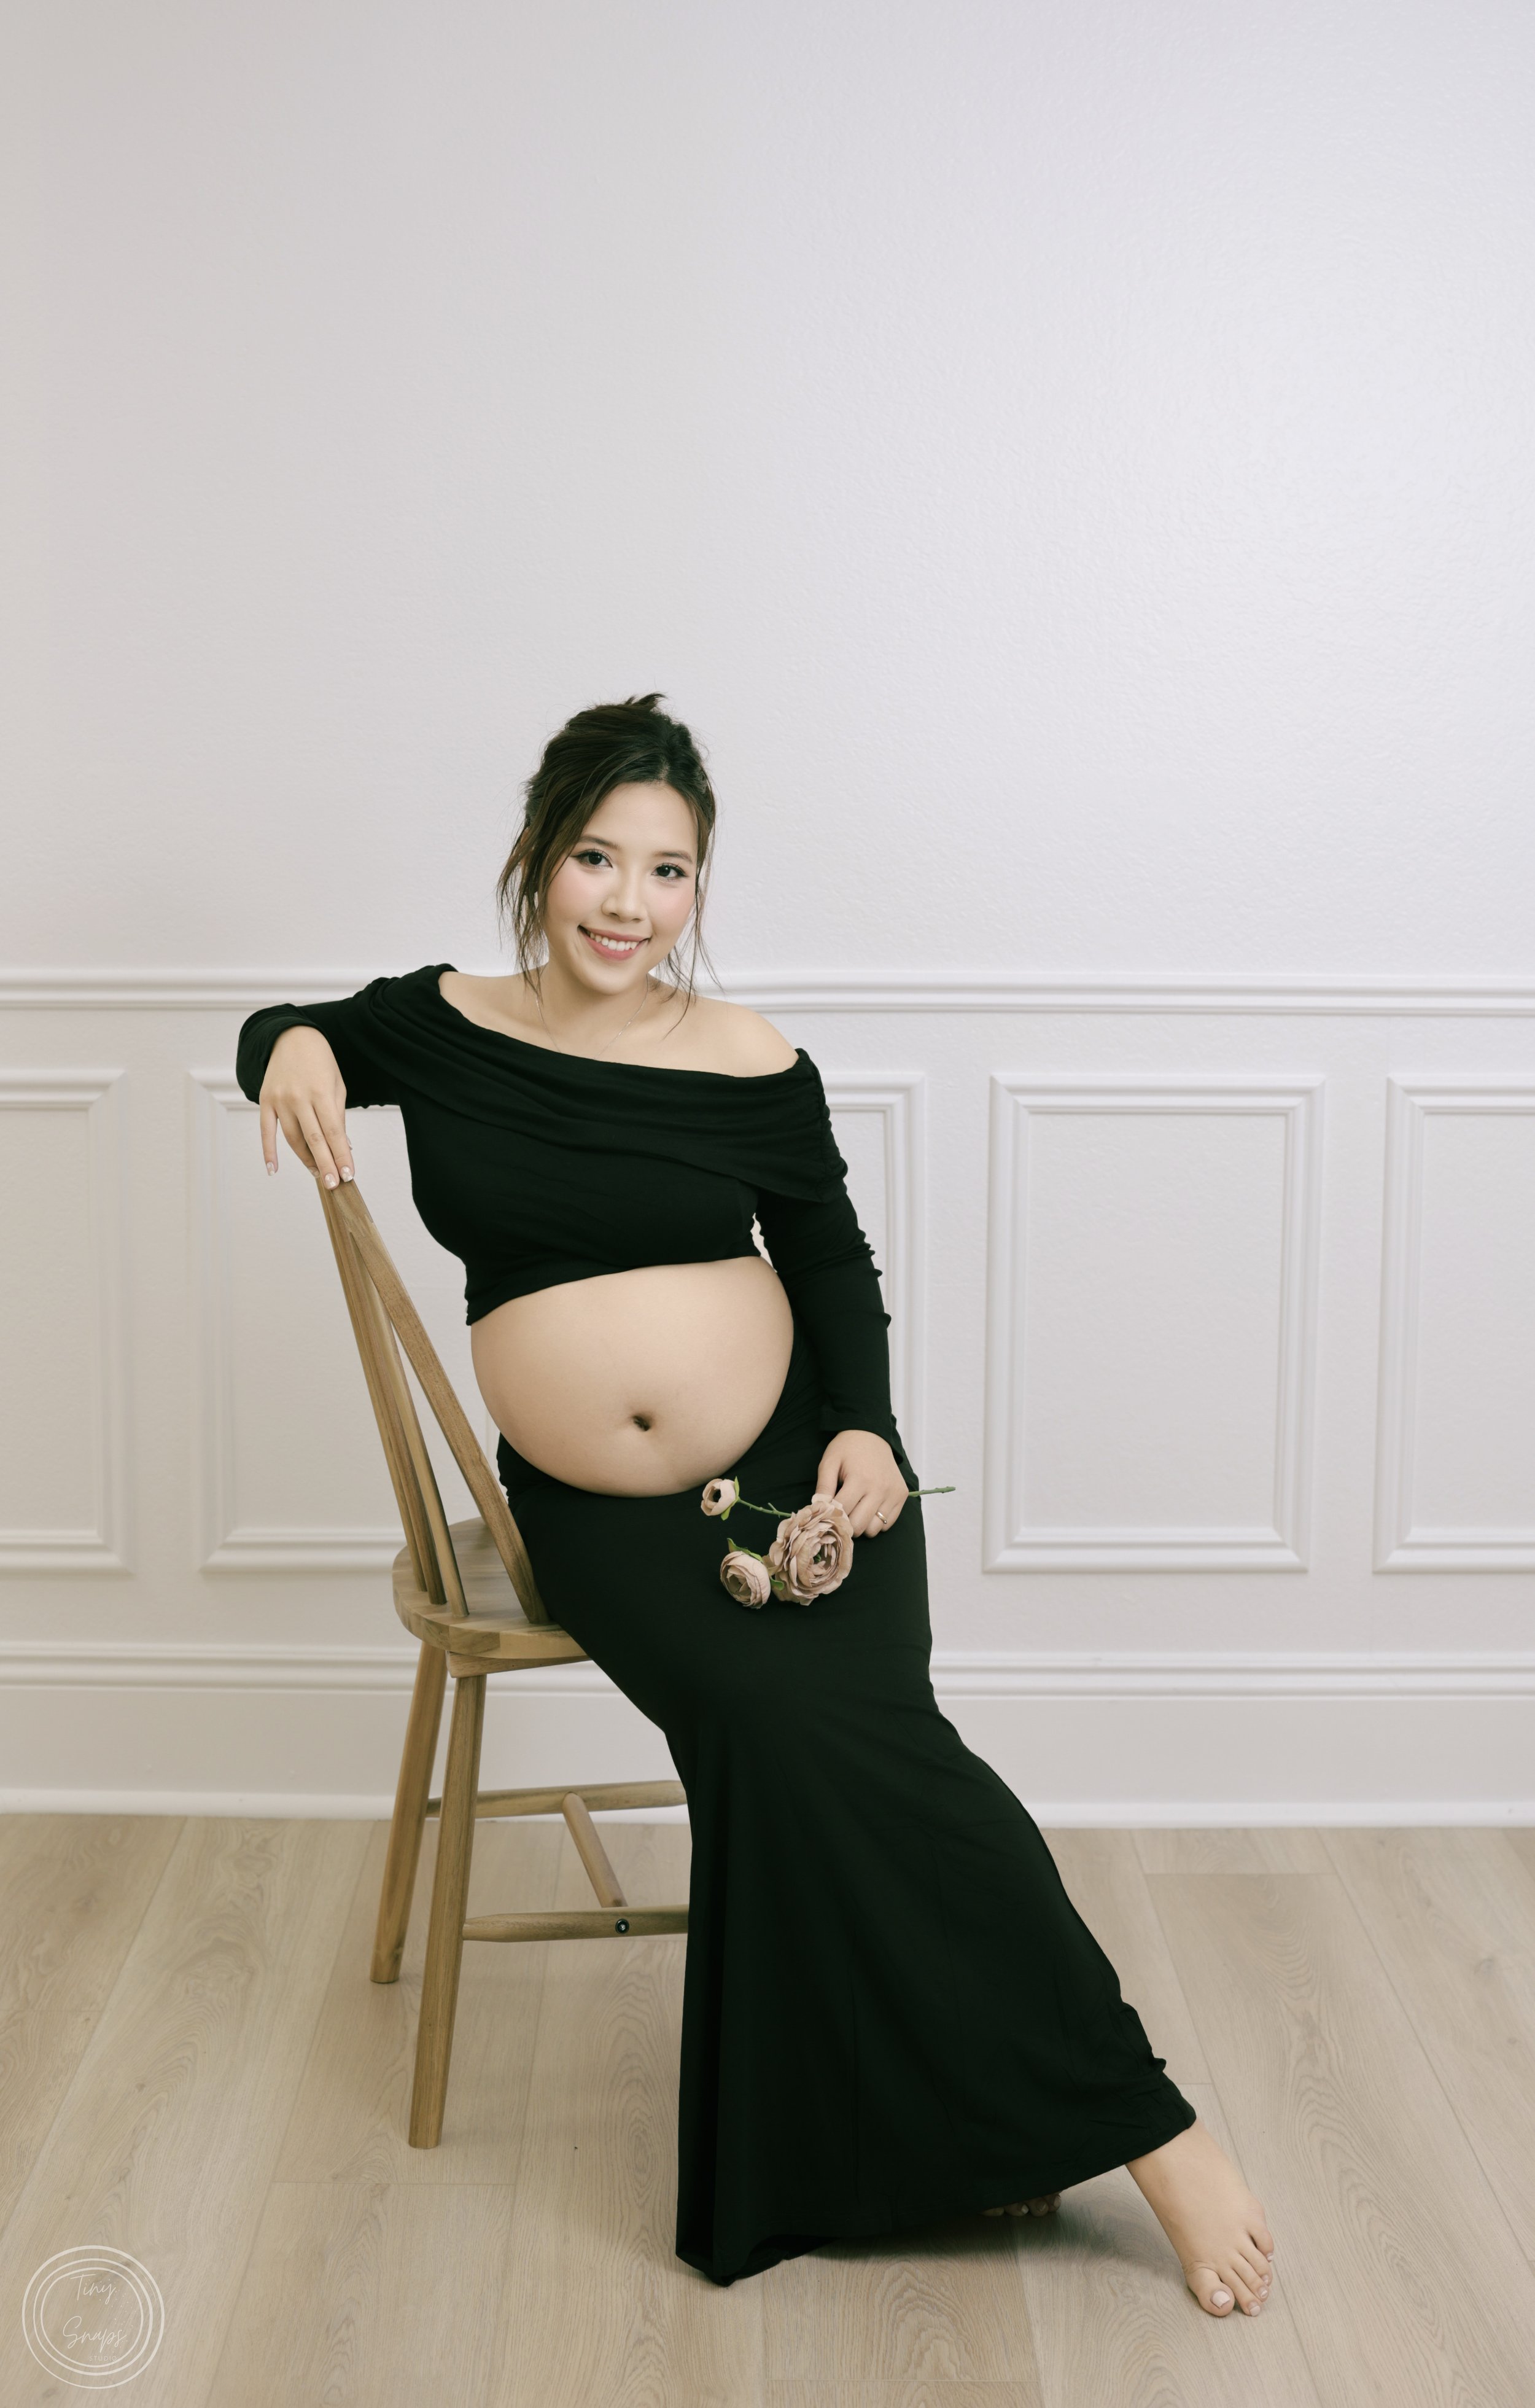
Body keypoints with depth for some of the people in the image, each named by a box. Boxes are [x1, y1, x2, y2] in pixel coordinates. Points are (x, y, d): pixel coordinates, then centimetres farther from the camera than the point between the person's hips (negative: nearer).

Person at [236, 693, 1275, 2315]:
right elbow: (288, 1032, 22)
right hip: (600, 1516, 1)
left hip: (796, 1468, -1)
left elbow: (837, 1263, 10)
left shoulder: (753, 1068, 0)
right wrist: (294, 1045, -2)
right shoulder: (443, 1027, 4)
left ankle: (1141, 2121, -14)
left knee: (859, 1727, -26)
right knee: (774, 1723, -26)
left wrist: (865, 1424, -6)